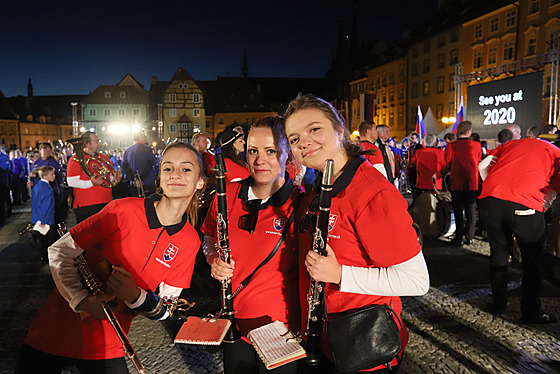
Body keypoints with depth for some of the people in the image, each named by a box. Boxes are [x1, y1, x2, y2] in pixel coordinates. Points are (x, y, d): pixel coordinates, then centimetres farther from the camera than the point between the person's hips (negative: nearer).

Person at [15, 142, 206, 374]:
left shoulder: (189, 242, -8)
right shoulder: (124, 210, -17)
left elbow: (165, 309, -2)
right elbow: (60, 251, -9)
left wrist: (135, 296, -22)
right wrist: (81, 299, -23)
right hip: (57, 327, -1)